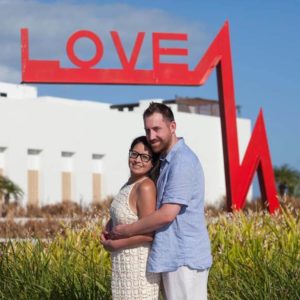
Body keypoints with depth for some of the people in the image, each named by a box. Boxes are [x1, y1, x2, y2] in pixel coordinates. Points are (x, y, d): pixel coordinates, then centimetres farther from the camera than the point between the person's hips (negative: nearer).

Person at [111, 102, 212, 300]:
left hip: (184, 258, -10)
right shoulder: (167, 161, 16)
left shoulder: (182, 161, -16)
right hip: (176, 256, 10)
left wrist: (126, 231, -10)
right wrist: (113, 225, 9)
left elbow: (167, 214, -22)